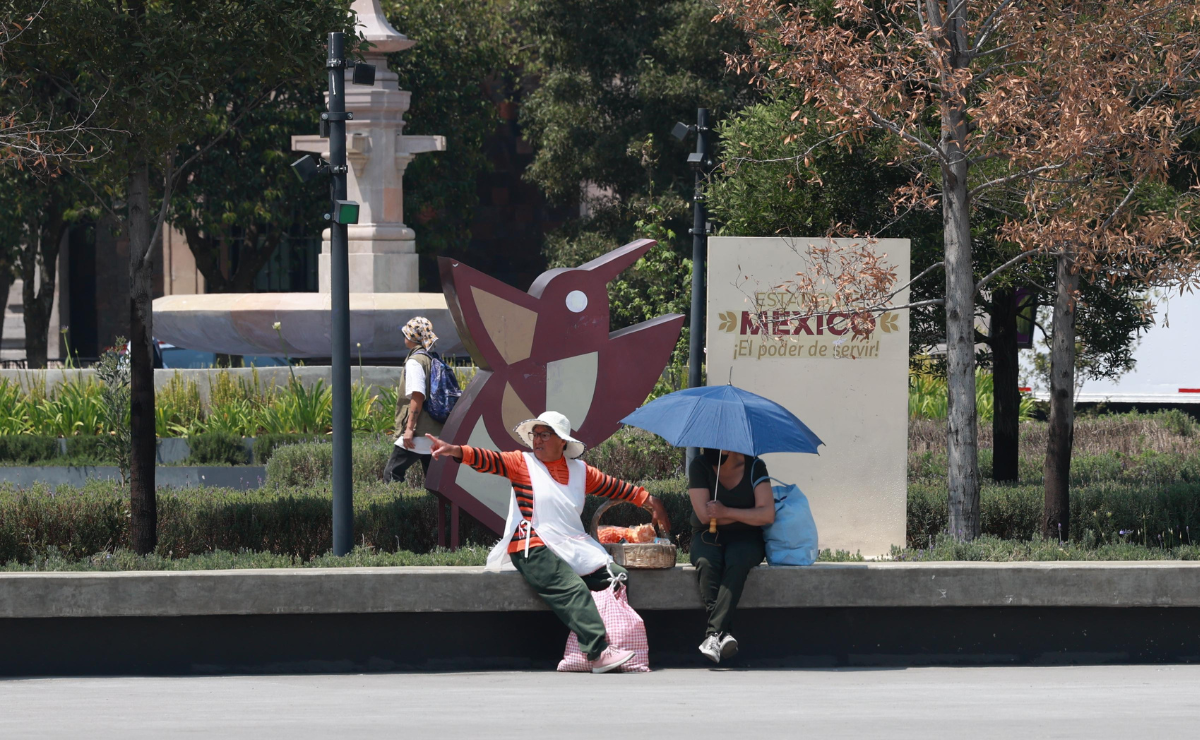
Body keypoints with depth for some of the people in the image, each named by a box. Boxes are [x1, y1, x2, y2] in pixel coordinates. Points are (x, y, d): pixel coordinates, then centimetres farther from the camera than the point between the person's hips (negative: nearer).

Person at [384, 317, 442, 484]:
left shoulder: (414, 362, -11)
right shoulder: (432, 360, 15)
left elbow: (418, 396, -20)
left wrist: (410, 428, -21)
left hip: (417, 434, -9)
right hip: (434, 433, 9)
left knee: (392, 474, -6)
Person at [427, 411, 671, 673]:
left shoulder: (580, 470, 17)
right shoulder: (522, 464, 5)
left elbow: (613, 487, 25)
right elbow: (489, 460, -8)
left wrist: (649, 501, 27)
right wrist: (455, 451, -24)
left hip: (574, 549, 6)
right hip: (533, 550, -6)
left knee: (617, 578, -12)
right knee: (572, 589, -27)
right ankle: (599, 653, -37)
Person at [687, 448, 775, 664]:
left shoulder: (754, 467, -2)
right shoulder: (700, 466, -4)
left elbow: (768, 515, -10)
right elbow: (704, 515, -10)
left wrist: (727, 512, -16)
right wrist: (747, 514, -6)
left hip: (745, 538, 0)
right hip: (708, 537, 0)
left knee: (737, 562, -36)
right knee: (706, 563, -36)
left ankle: (714, 632, -48)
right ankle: (723, 634, -48)